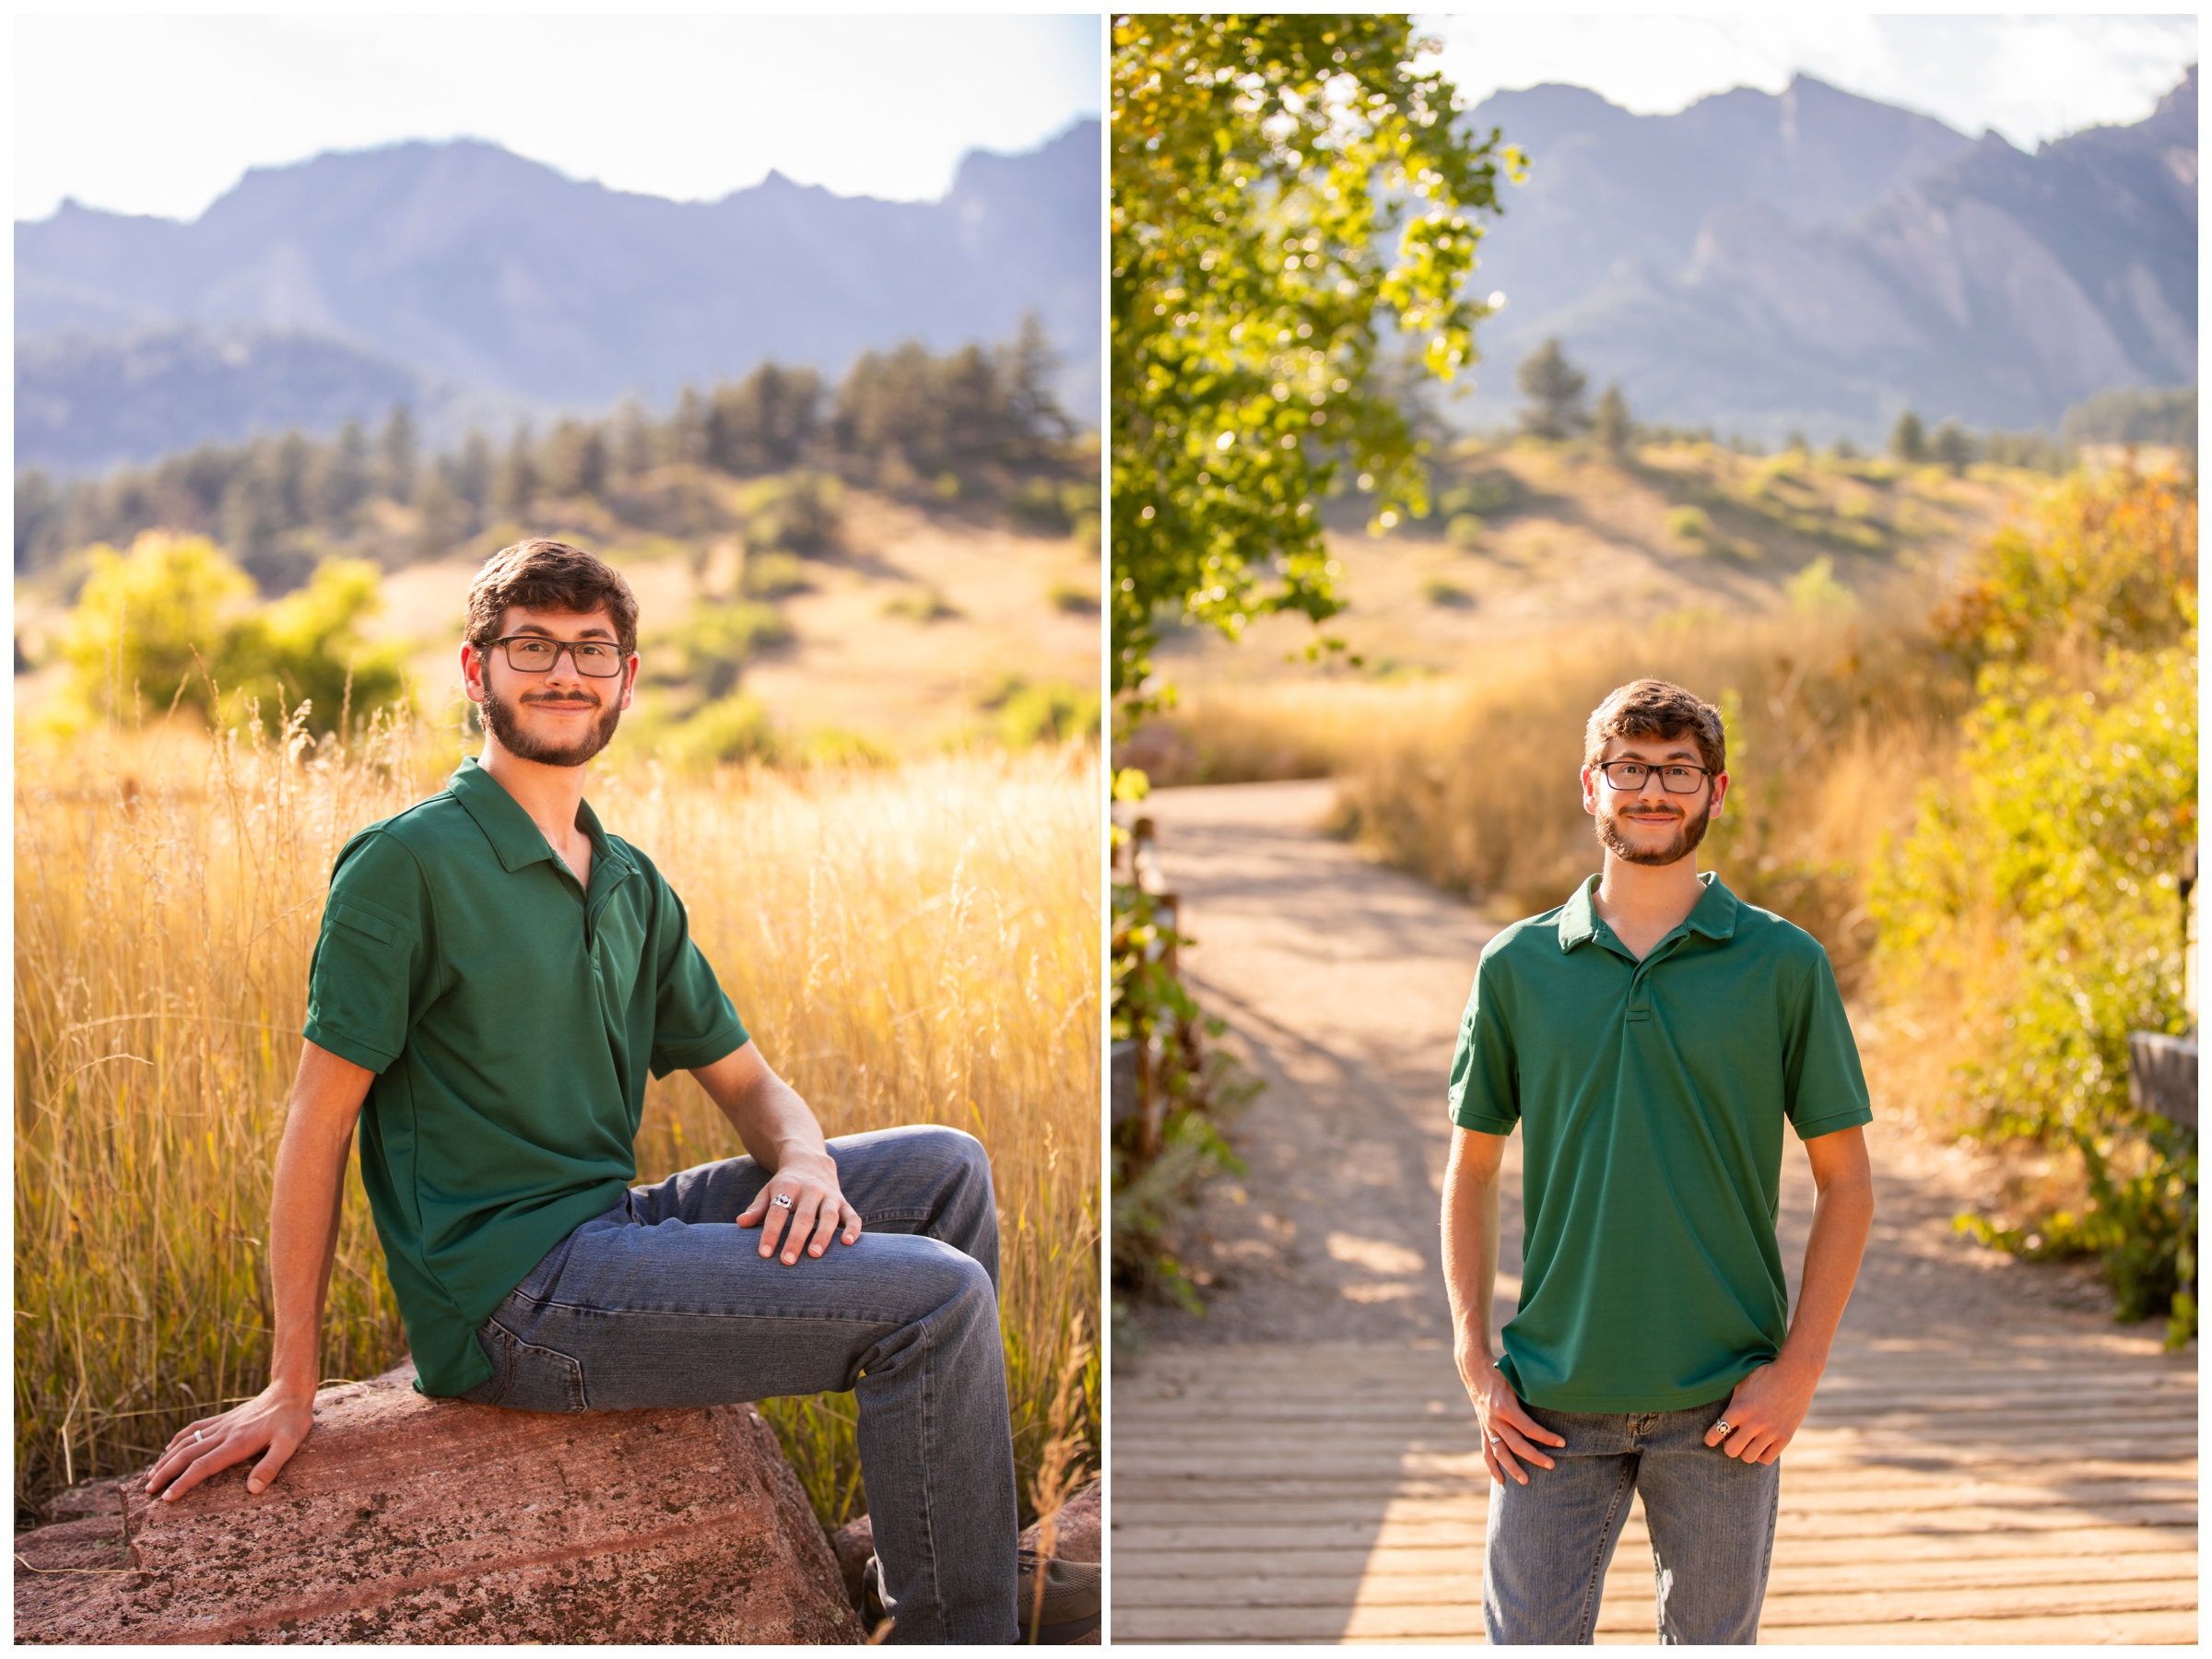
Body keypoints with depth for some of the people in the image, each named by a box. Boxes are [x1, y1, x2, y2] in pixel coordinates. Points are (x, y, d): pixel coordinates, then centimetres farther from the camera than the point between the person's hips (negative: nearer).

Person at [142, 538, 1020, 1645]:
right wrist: (290, 1388, -12)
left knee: (947, 1167, 8)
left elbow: (743, 1077, 18)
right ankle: (946, 1634, -5)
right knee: (940, 1297, -17)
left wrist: (805, 1161, -7)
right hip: (511, 1295, -8)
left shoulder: (631, 885, 14)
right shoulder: (409, 861, -9)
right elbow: (320, 1119, -10)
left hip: (609, 1228, 8)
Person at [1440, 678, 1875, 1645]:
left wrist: (1799, 1368, -6)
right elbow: (1471, 1172, 9)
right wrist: (1474, 1358, 1)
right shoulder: (1516, 967, 2)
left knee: (1713, 1639, 12)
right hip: (1553, 1404, 1)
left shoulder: (1785, 964, -1)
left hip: (1724, 1407, 0)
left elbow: (1845, 1183, 2)